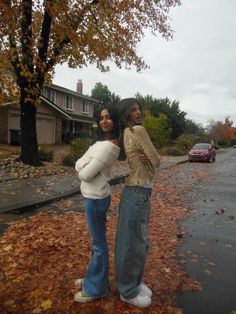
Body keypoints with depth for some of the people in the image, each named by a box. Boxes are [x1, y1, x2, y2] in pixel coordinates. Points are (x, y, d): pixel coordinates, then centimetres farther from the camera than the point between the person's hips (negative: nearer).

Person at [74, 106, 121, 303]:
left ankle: (96, 288, 25)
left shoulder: (109, 145, -21)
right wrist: (85, 165, -13)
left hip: (96, 198, -10)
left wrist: (84, 168, -2)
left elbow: (85, 174, -21)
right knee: (96, 240, 22)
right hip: (94, 196, 10)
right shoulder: (101, 142, 10)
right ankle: (94, 278, 40)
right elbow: (78, 164, 6)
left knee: (99, 244, 6)